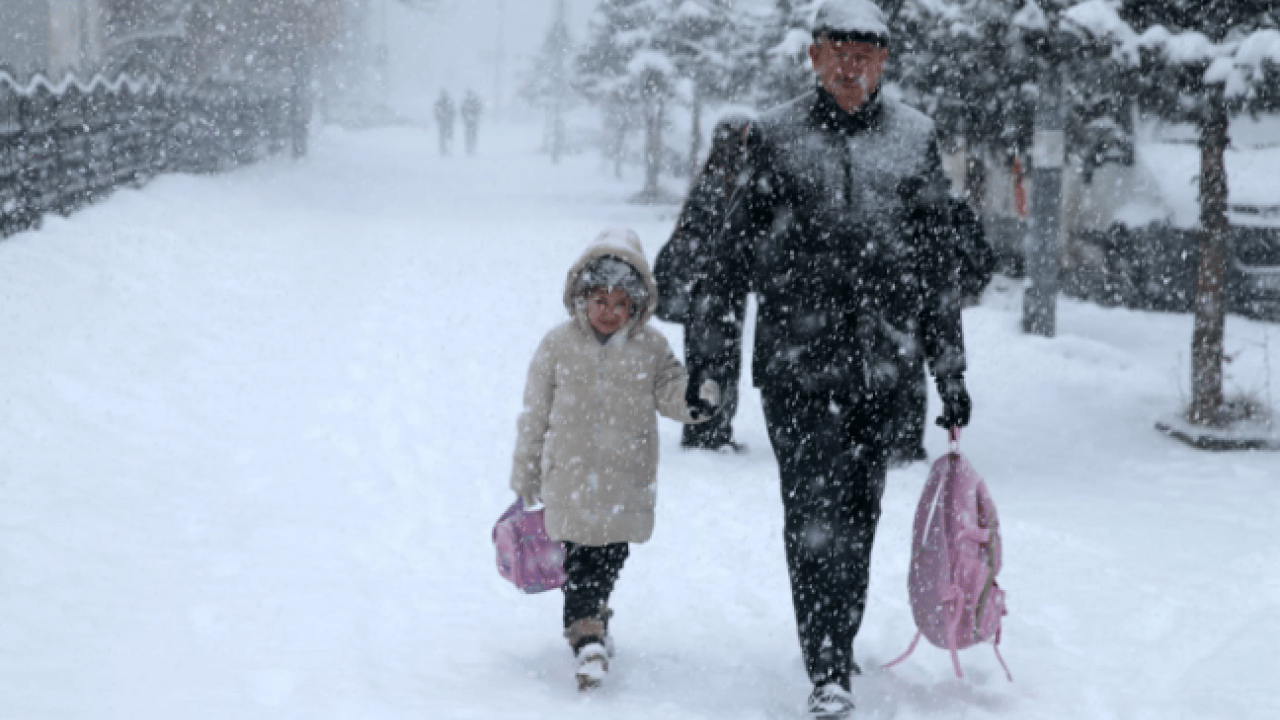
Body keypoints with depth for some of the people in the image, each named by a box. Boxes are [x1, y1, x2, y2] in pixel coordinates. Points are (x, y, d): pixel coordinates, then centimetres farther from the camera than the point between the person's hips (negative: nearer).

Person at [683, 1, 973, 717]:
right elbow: (734, 247, 7)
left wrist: (951, 370, 11)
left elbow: (937, 261, 12)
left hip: (879, 363, 3)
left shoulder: (914, 140, 7)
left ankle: (838, 646, 27)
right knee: (816, 512, -8)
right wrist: (710, 341, 4)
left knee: (858, 516, 10)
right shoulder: (777, 139, 2)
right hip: (796, 357, -2)